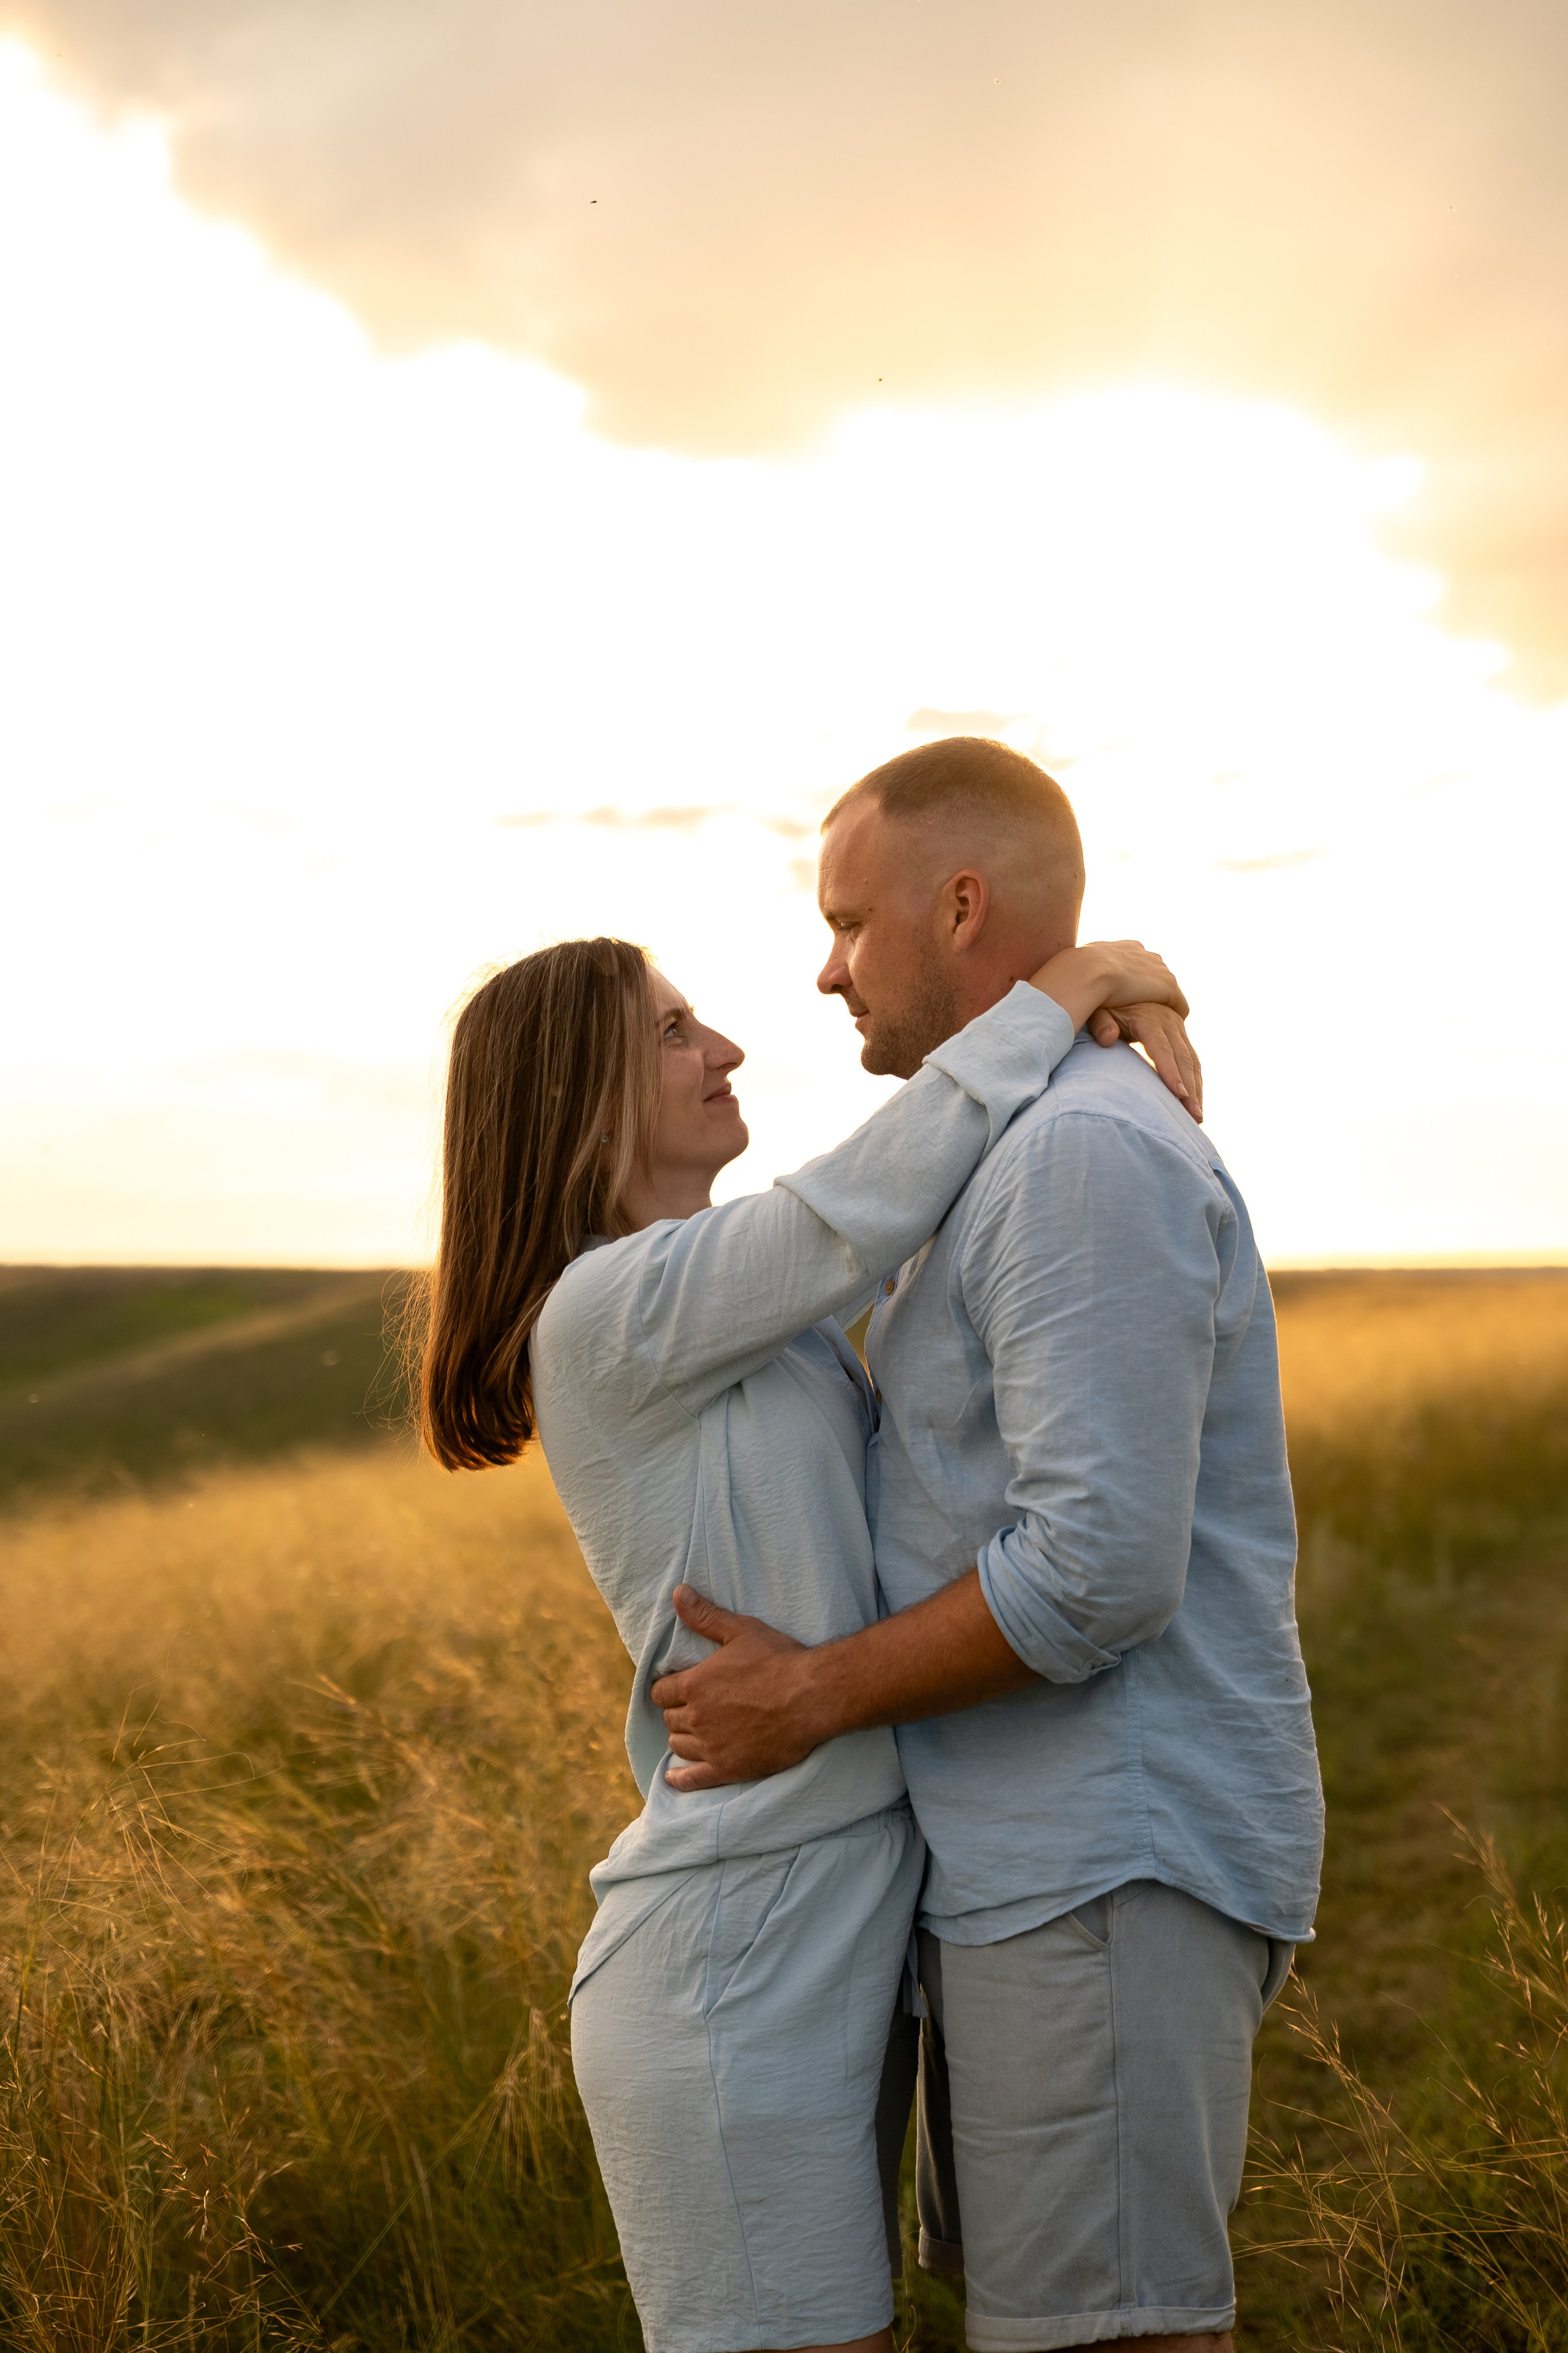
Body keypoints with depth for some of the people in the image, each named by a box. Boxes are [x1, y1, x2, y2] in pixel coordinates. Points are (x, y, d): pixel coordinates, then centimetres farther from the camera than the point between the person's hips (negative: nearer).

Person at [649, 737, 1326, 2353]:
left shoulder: (1091, 1155, -16)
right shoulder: (1028, 1159, 18)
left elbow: (1102, 1568, -23)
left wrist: (811, 1696, -14)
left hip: (1113, 1874, -11)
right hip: (1027, 1857, 11)